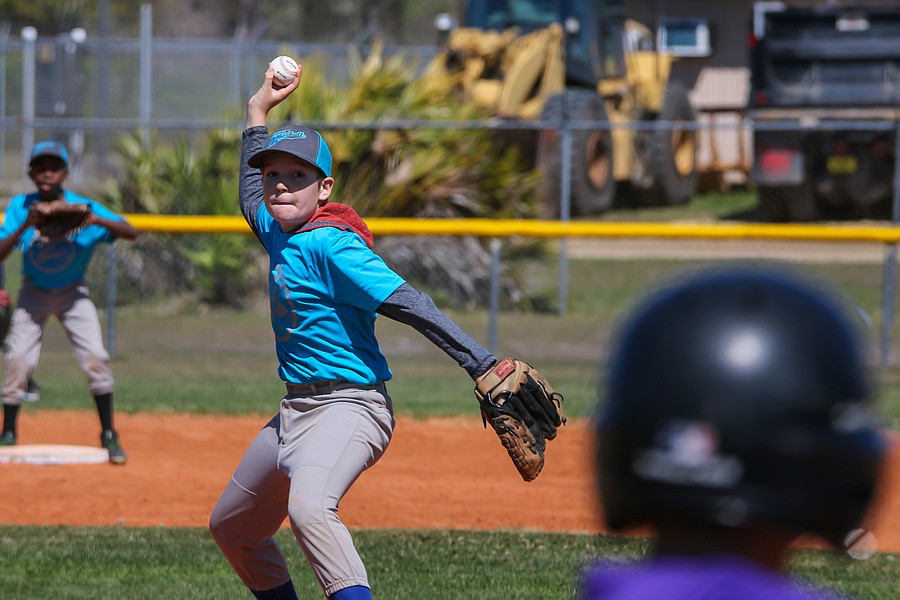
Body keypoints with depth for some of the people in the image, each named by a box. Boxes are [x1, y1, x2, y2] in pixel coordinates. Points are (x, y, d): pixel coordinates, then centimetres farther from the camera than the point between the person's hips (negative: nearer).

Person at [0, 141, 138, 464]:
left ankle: (109, 436, -2)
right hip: (34, 292, 1)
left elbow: (131, 232, -22)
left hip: (73, 292, -1)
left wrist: (98, 221, -40)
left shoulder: (83, 207, -17)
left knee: (95, 358, -14)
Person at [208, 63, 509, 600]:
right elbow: (252, 197, 36)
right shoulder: (279, 234, 10)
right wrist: (259, 112, 39)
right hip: (297, 410, 10)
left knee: (309, 507, -37)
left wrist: (485, 367, -35)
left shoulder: (331, 246, -16)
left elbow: (409, 304, -25)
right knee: (232, 527, 21)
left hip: (349, 407, -10)